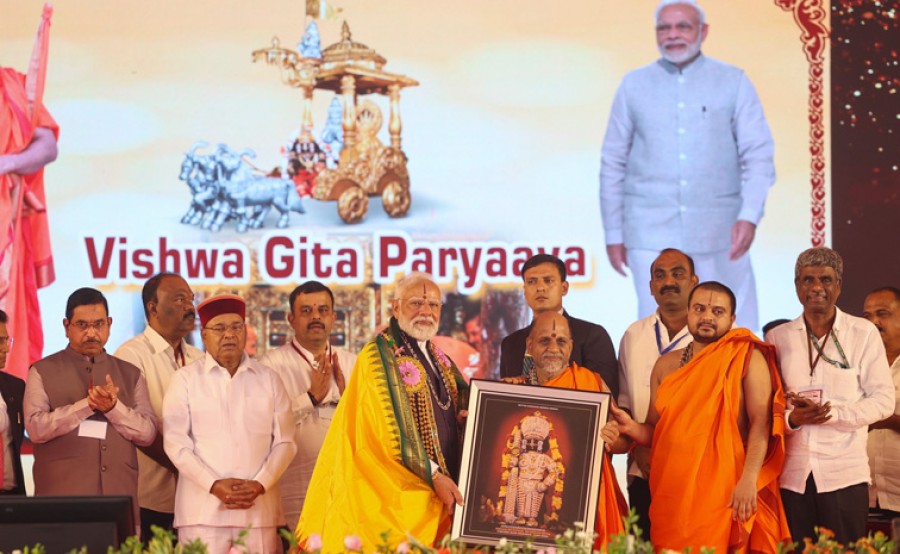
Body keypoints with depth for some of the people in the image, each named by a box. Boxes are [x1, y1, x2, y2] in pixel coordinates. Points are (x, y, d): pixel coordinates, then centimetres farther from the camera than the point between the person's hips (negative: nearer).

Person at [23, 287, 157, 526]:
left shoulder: (130, 374, 16)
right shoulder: (42, 372, 9)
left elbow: (147, 433, 6)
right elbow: (36, 428, -6)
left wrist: (112, 407, -10)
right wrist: (88, 404, -12)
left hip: (120, 498, 2)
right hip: (61, 499, -2)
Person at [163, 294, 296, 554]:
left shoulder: (268, 379, 12)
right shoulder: (185, 379, 6)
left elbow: (284, 441, 8)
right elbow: (176, 443, -1)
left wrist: (260, 484, -7)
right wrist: (213, 485, -11)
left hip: (260, 510, 2)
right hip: (203, 511, -2)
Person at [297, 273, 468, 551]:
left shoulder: (440, 361, 16)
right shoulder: (378, 356, -6)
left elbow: (457, 413, 23)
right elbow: (393, 430, -13)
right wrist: (433, 474, -19)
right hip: (399, 491, -7)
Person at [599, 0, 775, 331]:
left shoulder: (733, 83, 4)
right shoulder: (635, 85, 7)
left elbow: (758, 155, -1)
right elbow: (613, 164, 11)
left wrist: (750, 215, -16)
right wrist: (613, 233, 8)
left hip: (718, 233, 0)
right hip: (652, 234, 0)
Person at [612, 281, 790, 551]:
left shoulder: (747, 358, -1)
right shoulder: (666, 365, 13)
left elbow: (761, 423, -9)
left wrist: (749, 480, -20)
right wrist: (631, 427, -5)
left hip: (725, 492, -4)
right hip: (672, 492, 4)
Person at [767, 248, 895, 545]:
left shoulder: (863, 333, 3)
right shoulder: (777, 337, 10)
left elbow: (883, 400, -1)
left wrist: (830, 413, -15)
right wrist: (792, 418, -10)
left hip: (844, 474, -2)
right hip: (791, 475, 2)